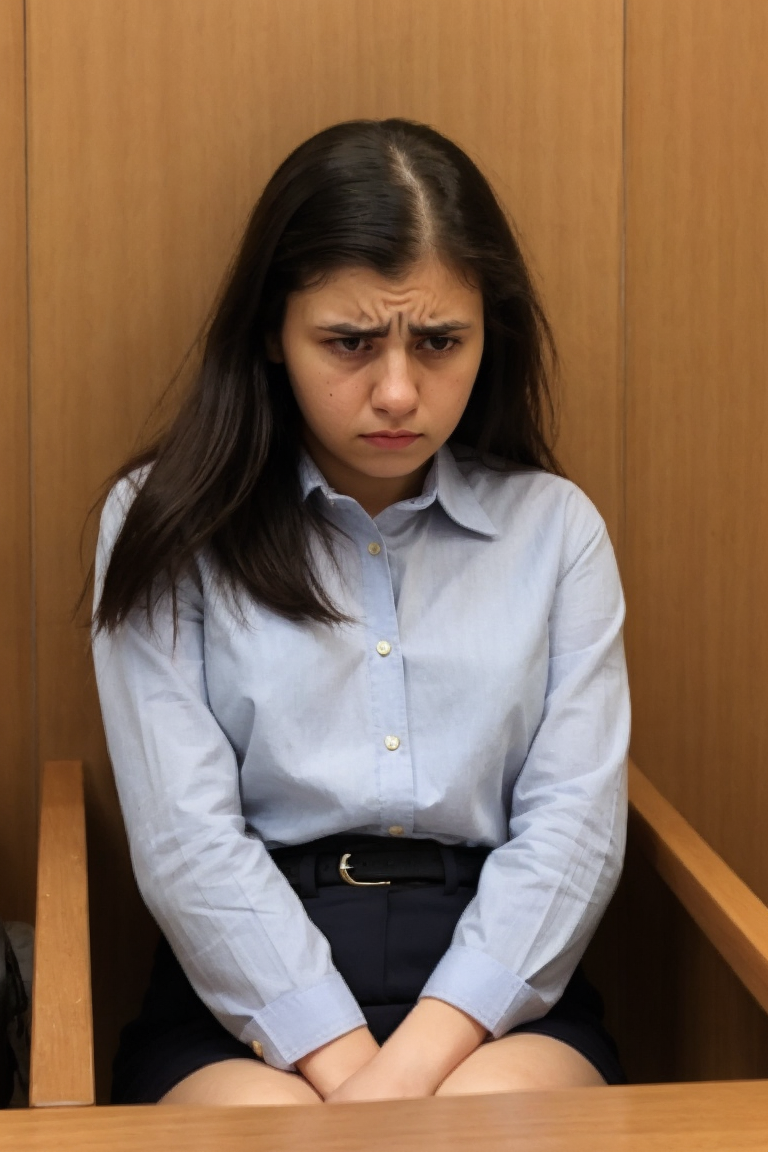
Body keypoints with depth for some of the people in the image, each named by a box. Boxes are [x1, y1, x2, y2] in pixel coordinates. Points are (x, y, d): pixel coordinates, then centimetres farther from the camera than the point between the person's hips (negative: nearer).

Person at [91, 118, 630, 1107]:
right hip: (248, 993, -1)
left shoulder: (555, 526, 10)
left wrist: (415, 1063, -13)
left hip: (493, 988, 1)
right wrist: (345, 1067, -16)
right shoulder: (167, 527, 5)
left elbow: (575, 821, 1)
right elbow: (185, 840, -4)